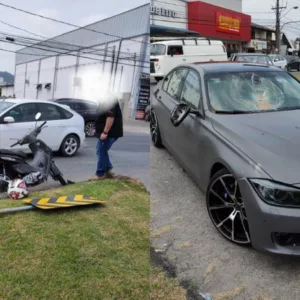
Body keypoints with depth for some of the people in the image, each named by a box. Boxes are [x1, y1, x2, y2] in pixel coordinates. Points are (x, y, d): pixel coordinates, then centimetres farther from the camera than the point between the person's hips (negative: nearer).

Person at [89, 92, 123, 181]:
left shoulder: (109, 100, -19)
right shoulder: (106, 100, 15)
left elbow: (110, 117, -27)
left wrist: (105, 132, -26)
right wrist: (97, 128, 24)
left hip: (109, 133, -10)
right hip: (107, 132, 10)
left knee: (101, 152, -3)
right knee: (102, 151, 17)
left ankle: (100, 174, 7)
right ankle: (108, 170, 21)